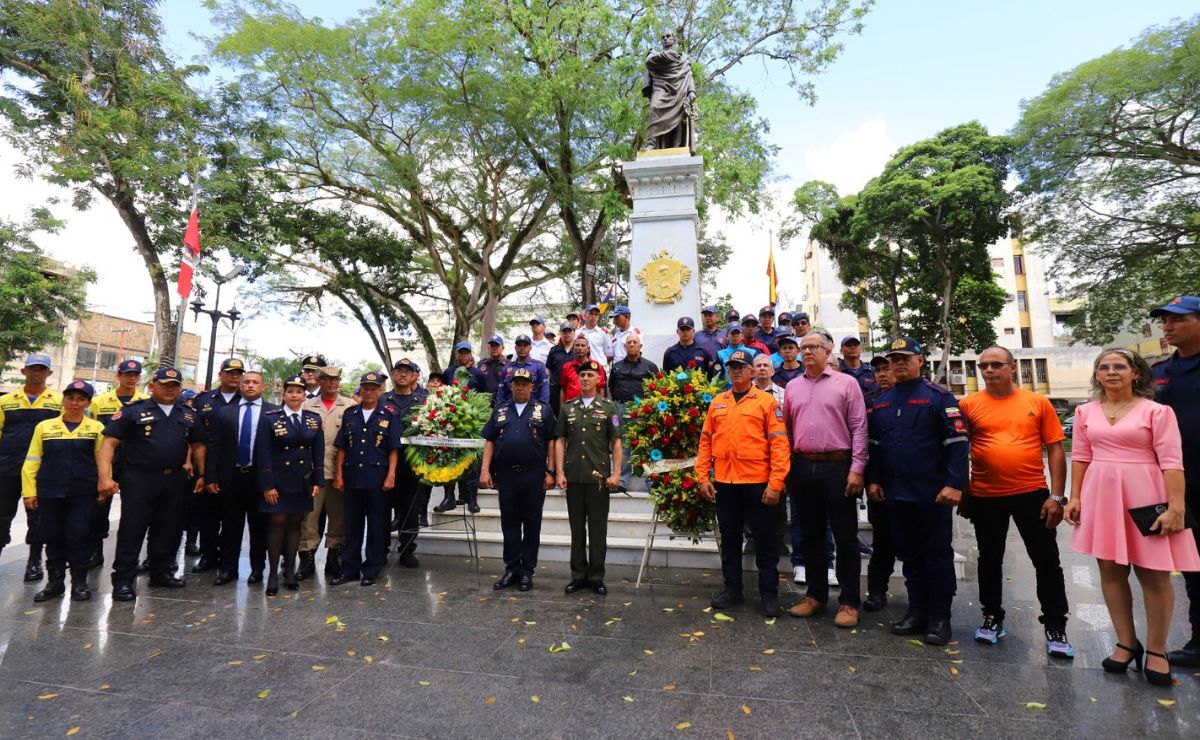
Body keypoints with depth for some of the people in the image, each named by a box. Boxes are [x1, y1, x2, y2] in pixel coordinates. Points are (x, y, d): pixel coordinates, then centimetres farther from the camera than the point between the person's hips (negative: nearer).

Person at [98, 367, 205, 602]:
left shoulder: (188, 415, 11)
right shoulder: (133, 411, -2)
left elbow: (198, 445, 17)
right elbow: (109, 443, -7)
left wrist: (202, 474, 11)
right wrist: (104, 477, -17)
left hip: (175, 481, 4)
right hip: (140, 479, -4)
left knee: (169, 530, 12)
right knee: (131, 530, 1)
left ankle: (161, 573, 26)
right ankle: (122, 580, 12)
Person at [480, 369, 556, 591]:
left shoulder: (543, 409, 4)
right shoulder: (500, 410, 12)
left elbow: (551, 441, 0)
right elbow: (490, 441, 10)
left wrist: (550, 471, -6)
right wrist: (485, 470, 1)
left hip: (534, 475, -2)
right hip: (506, 474, 3)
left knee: (532, 524, 6)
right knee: (509, 524, 9)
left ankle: (527, 571, 17)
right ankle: (511, 569, 22)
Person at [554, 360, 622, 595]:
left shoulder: (608, 407, 3)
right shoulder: (568, 408, 9)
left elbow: (616, 443, 1)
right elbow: (560, 441, 8)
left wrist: (616, 473, -7)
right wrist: (560, 472, 0)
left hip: (599, 477, -2)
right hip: (573, 477, 2)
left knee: (598, 529, 5)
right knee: (577, 528, 11)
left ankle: (596, 577, 18)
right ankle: (578, 575, 22)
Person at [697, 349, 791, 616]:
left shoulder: (767, 401, -2)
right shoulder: (717, 402, 9)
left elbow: (779, 444, -7)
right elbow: (706, 441, 8)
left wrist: (776, 483, -13)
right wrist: (703, 476, 2)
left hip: (758, 483, -3)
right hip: (724, 483, 4)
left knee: (764, 540, 8)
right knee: (729, 539, 14)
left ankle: (769, 593, 22)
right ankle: (732, 588, 28)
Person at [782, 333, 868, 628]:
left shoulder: (846, 383, -1)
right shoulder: (792, 387, 11)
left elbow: (859, 428, -5)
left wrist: (857, 469, -11)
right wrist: (786, 469, 9)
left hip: (838, 467, -4)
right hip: (802, 468, 4)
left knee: (845, 536, 4)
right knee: (811, 534, 13)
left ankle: (849, 601, 16)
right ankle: (816, 595, 26)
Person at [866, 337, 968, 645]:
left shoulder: (938, 396, -5)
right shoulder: (882, 402, 12)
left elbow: (957, 442, -11)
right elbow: (874, 444, 16)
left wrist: (954, 483, -18)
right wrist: (873, 479, 9)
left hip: (932, 493, -5)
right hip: (896, 493, 5)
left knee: (937, 554, 6)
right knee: (908, 553, 14)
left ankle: (940, 617, 18)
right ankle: (917, 611, 26)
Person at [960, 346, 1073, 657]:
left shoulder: (1037, 402, 1)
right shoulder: (969, 405, -2)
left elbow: (1055, 449, 1)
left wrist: (1056, 496, -5)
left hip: (1032, 494, 0)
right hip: (985, 497, 0)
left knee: (1047, 561, 9)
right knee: (990, 560, 13)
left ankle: (1055, 627, 26)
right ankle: (992, 617, 30)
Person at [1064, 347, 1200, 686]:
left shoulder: (1157, 411, -5)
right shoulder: (1086, 412, 6)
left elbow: (1172, 461, -9)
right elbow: (1080, 457, 8)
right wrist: (1074, 497, 3)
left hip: (1145, 496, -3)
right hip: (1102, 496, 3)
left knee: (1154, 574, 6)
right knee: (1111, 570, 9)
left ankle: (1156, 650, 22)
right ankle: (1127, 643, 23)